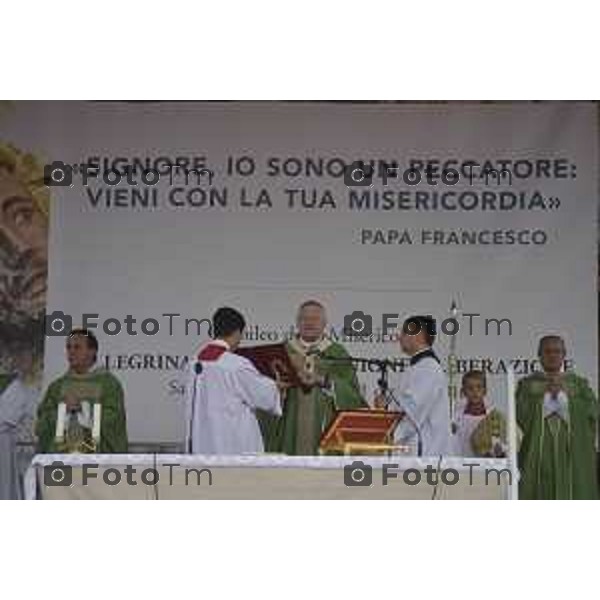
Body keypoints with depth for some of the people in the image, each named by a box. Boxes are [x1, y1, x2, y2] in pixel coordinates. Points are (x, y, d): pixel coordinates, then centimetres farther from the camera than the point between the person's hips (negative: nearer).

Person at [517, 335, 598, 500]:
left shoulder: (579, 384, 11)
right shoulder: (527, 384, 10)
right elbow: (521, 414, -4)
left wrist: (562, 393, -13)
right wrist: (546, 394, -12)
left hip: (572, 458, 1)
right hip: (537, 457, 0)